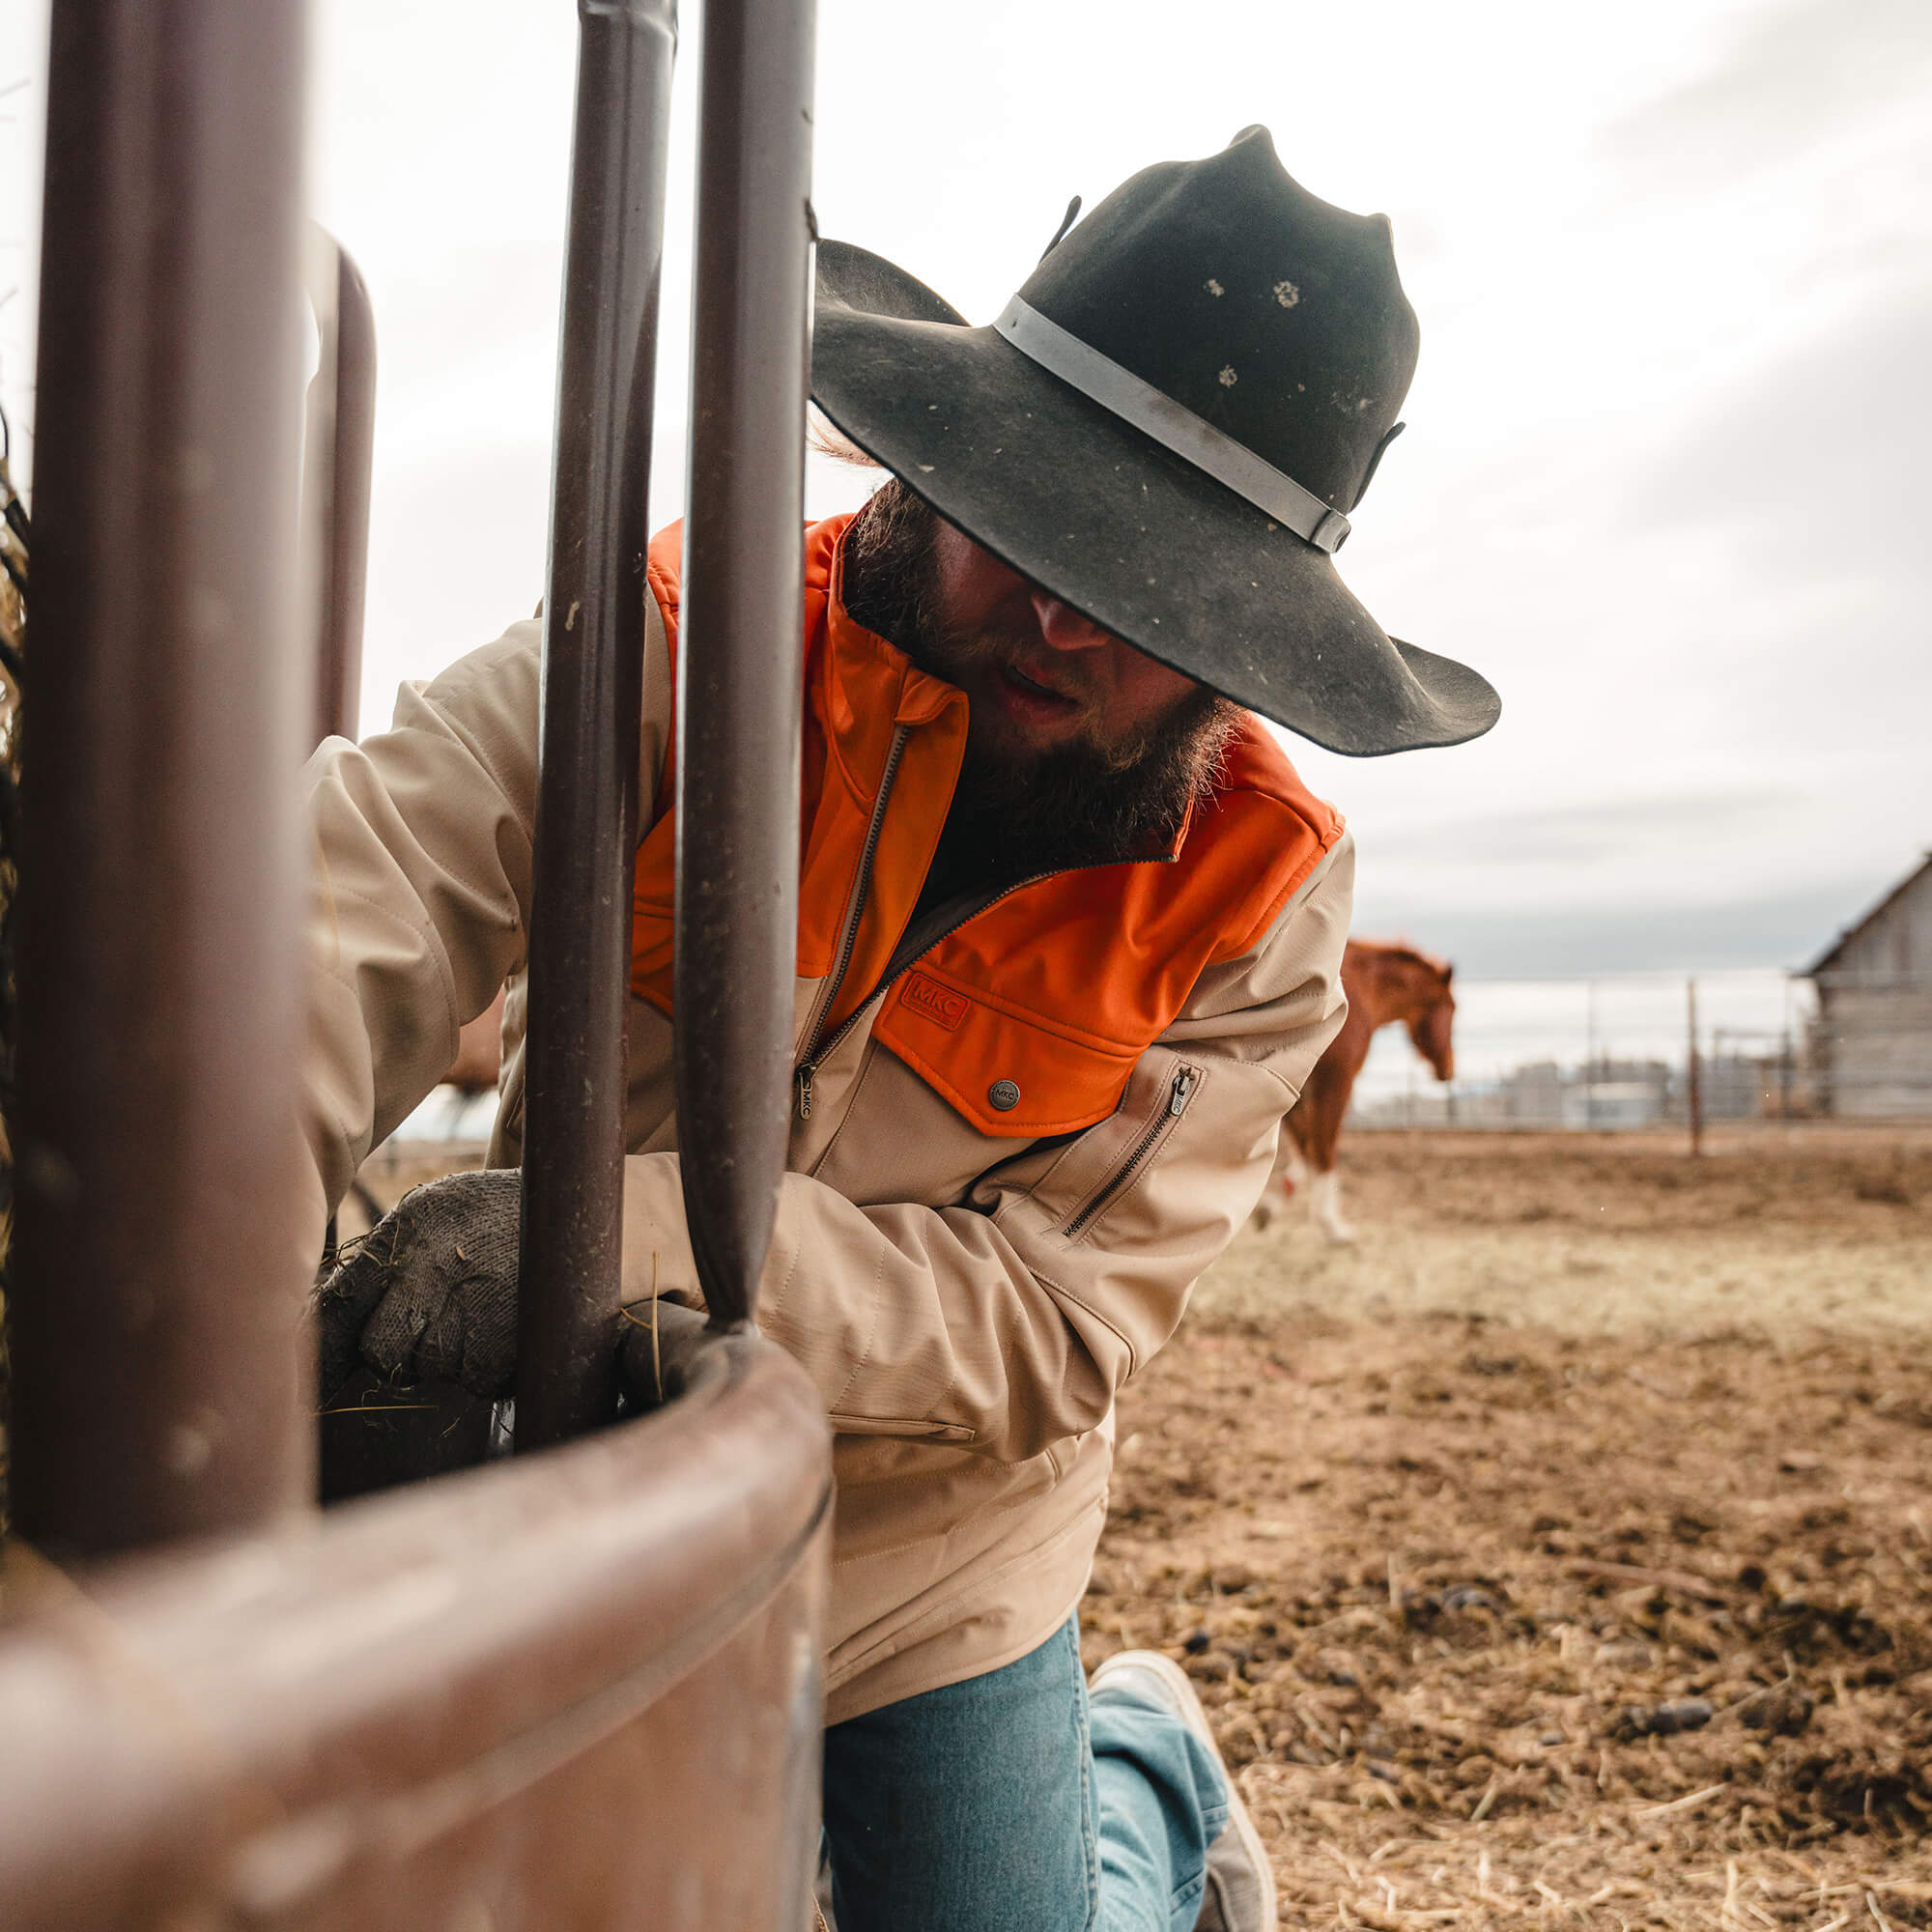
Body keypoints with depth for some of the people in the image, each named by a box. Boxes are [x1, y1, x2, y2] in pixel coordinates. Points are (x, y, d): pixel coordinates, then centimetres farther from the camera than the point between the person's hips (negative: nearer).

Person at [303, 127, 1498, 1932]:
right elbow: (354, 908, -31)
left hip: (928, 1580, 0)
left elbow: (1046, 1323, -23)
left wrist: (630, 1235, -39)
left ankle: (1152, 1772, 42)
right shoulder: (685, 641, -18)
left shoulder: (1252, 897, -16)